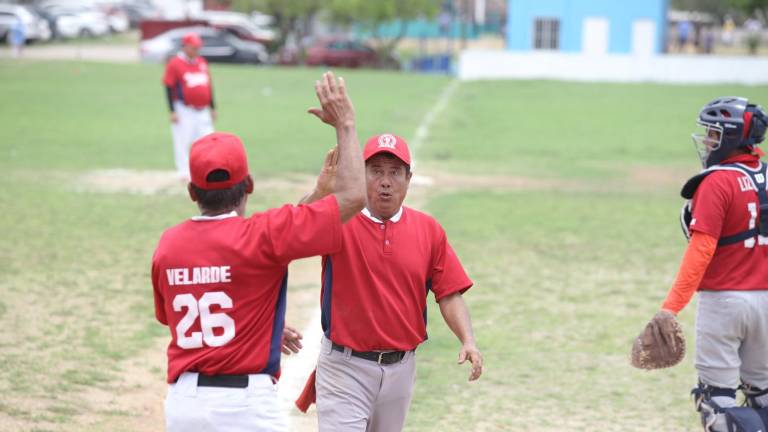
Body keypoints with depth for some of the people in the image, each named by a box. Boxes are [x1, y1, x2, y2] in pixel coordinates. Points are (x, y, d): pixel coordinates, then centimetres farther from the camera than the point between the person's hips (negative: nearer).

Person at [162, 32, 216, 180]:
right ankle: (184, 172, 1)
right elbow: (169, 88, -9)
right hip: (184, 110, -6)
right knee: (183, 142, -5)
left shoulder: (202, 62, 13)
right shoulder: (175, 64, -7)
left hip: (202, 111, 6)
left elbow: (209, 86, 19)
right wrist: (172, 111, -13)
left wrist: (212, 107, 17)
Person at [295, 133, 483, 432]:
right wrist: (320, 193, -47)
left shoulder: (429, 230, 2)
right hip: (345, 365, -4)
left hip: (401, 368, 4)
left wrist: (468, 341, -15)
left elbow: (449, 294, 1)